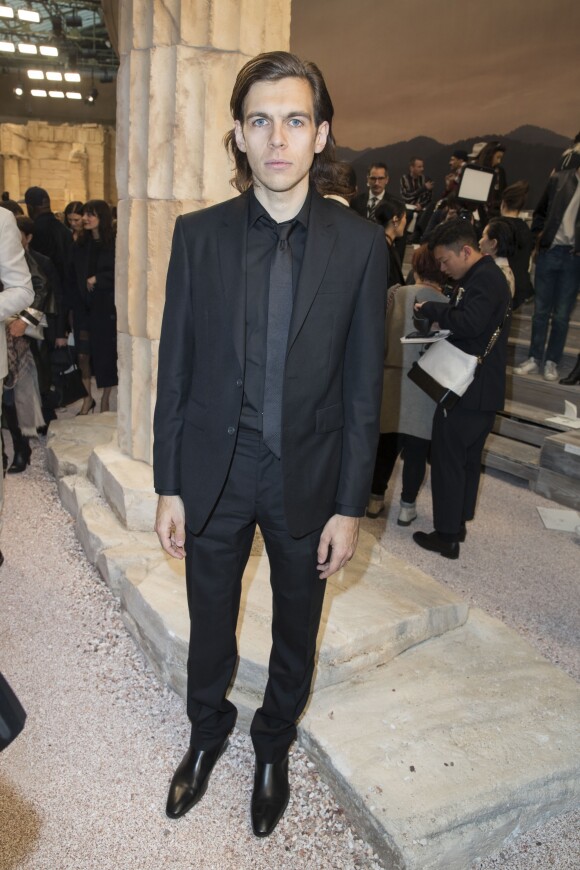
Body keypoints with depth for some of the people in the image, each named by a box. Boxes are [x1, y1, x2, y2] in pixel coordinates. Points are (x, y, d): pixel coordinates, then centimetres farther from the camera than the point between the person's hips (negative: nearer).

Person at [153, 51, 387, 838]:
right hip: (214, 472, 1)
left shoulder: (360, 244, -7)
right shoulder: (198, 234, -4)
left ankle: (273, 746, 47)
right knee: (209, 625, 19)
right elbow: (175, 367, -1)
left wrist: (349, 506, -6)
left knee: (296, 630, 19)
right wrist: (169, 487, -2)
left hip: (307, 477, 0)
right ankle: (207, 733, 48)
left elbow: (364, 385, -5)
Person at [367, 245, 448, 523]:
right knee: (416, 450, 9)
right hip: (424, 388, -2)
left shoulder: (395, 294, -4)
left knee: (385, 445, 14)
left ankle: (376, 499, 24)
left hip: (390, 381, 2)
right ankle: (407, 506, 18)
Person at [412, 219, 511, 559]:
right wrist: (440, 321, 2)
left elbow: (469, 323, -30)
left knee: (448, 460, -2)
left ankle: (447, 536, 6)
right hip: (482, 390, 11)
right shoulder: (486, 276, 16)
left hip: (467, 391, -11)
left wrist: (431, 309, -19)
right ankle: (459, 523, 31)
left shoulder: (485, 279, -16)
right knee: (469, 459, 18)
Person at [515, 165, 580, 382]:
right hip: (549, 250, 2)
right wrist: (539, 233, 3)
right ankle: (534, 359, 14)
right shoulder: (559, 179, 6)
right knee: (541, 310, 6)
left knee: (561, 314, 4)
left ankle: (551, 362, 13)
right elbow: (540, 211, 16)